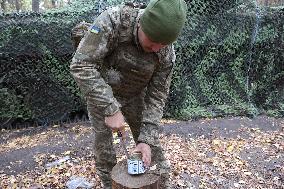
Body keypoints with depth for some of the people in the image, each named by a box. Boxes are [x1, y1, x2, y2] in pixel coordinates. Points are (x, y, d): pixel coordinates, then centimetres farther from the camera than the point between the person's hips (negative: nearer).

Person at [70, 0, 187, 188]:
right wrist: (110, 109, -38)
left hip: (135, 96, 2)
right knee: (103, 142, 4)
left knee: (150, 140, 6)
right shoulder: (113, 20, -32)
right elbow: (81, 65, -35)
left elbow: (156, 96, -13)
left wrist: (147, 139, -20)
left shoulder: (167, 54, -21)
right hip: (100, 94, -1)